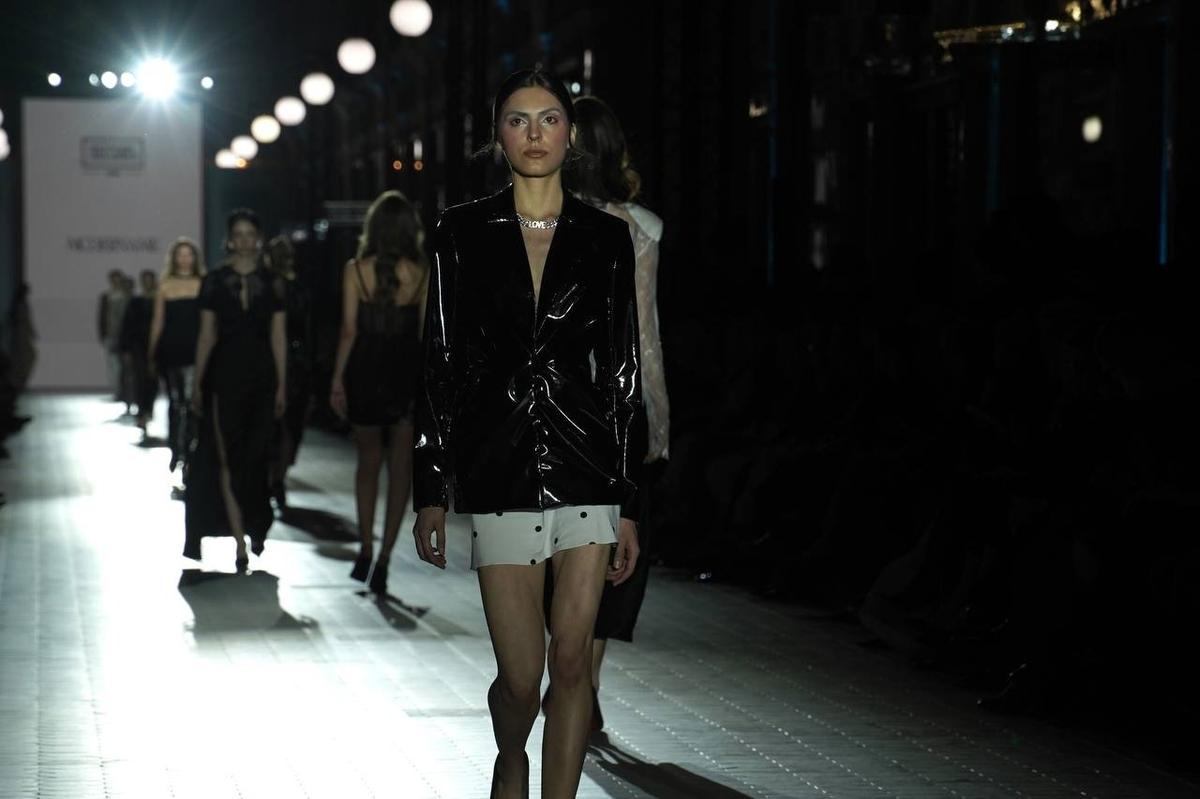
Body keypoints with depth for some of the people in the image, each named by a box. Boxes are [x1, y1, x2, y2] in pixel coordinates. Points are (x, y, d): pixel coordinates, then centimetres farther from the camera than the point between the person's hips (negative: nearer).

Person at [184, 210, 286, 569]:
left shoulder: (273, 283, 5)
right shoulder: (214, 281, 4)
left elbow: (279, 337, 5)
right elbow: (206, 336, 5)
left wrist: (281, 385, 1)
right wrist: (198, 384, 2)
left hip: (261, 377, 1)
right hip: (224, 377, -1)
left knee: (256, 458, 6)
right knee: (227, 459, -6)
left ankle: (256, 526, 25)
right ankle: (241, 541, -6)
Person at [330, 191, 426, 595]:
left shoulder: (355, 270, -5)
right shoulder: (422, 273, -5)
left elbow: (349, 330, -5)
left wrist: (337, 380, 3)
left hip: (365, 372, 1)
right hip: (407, 373, 0)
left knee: (368, 462, 17)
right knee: (400, 467, 5)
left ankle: (366, 550, 12)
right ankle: (384, 558, -2)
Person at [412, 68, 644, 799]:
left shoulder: (606, 237, 4)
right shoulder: (465, 232, 3)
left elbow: (624, 371, 4)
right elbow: (441, 362, 4)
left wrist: (628, 505, 2)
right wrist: (431, 490, -1)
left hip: (587, 465, 1)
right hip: (499, 469, -1)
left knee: (571, 663, 0)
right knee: (522, 676, 0)